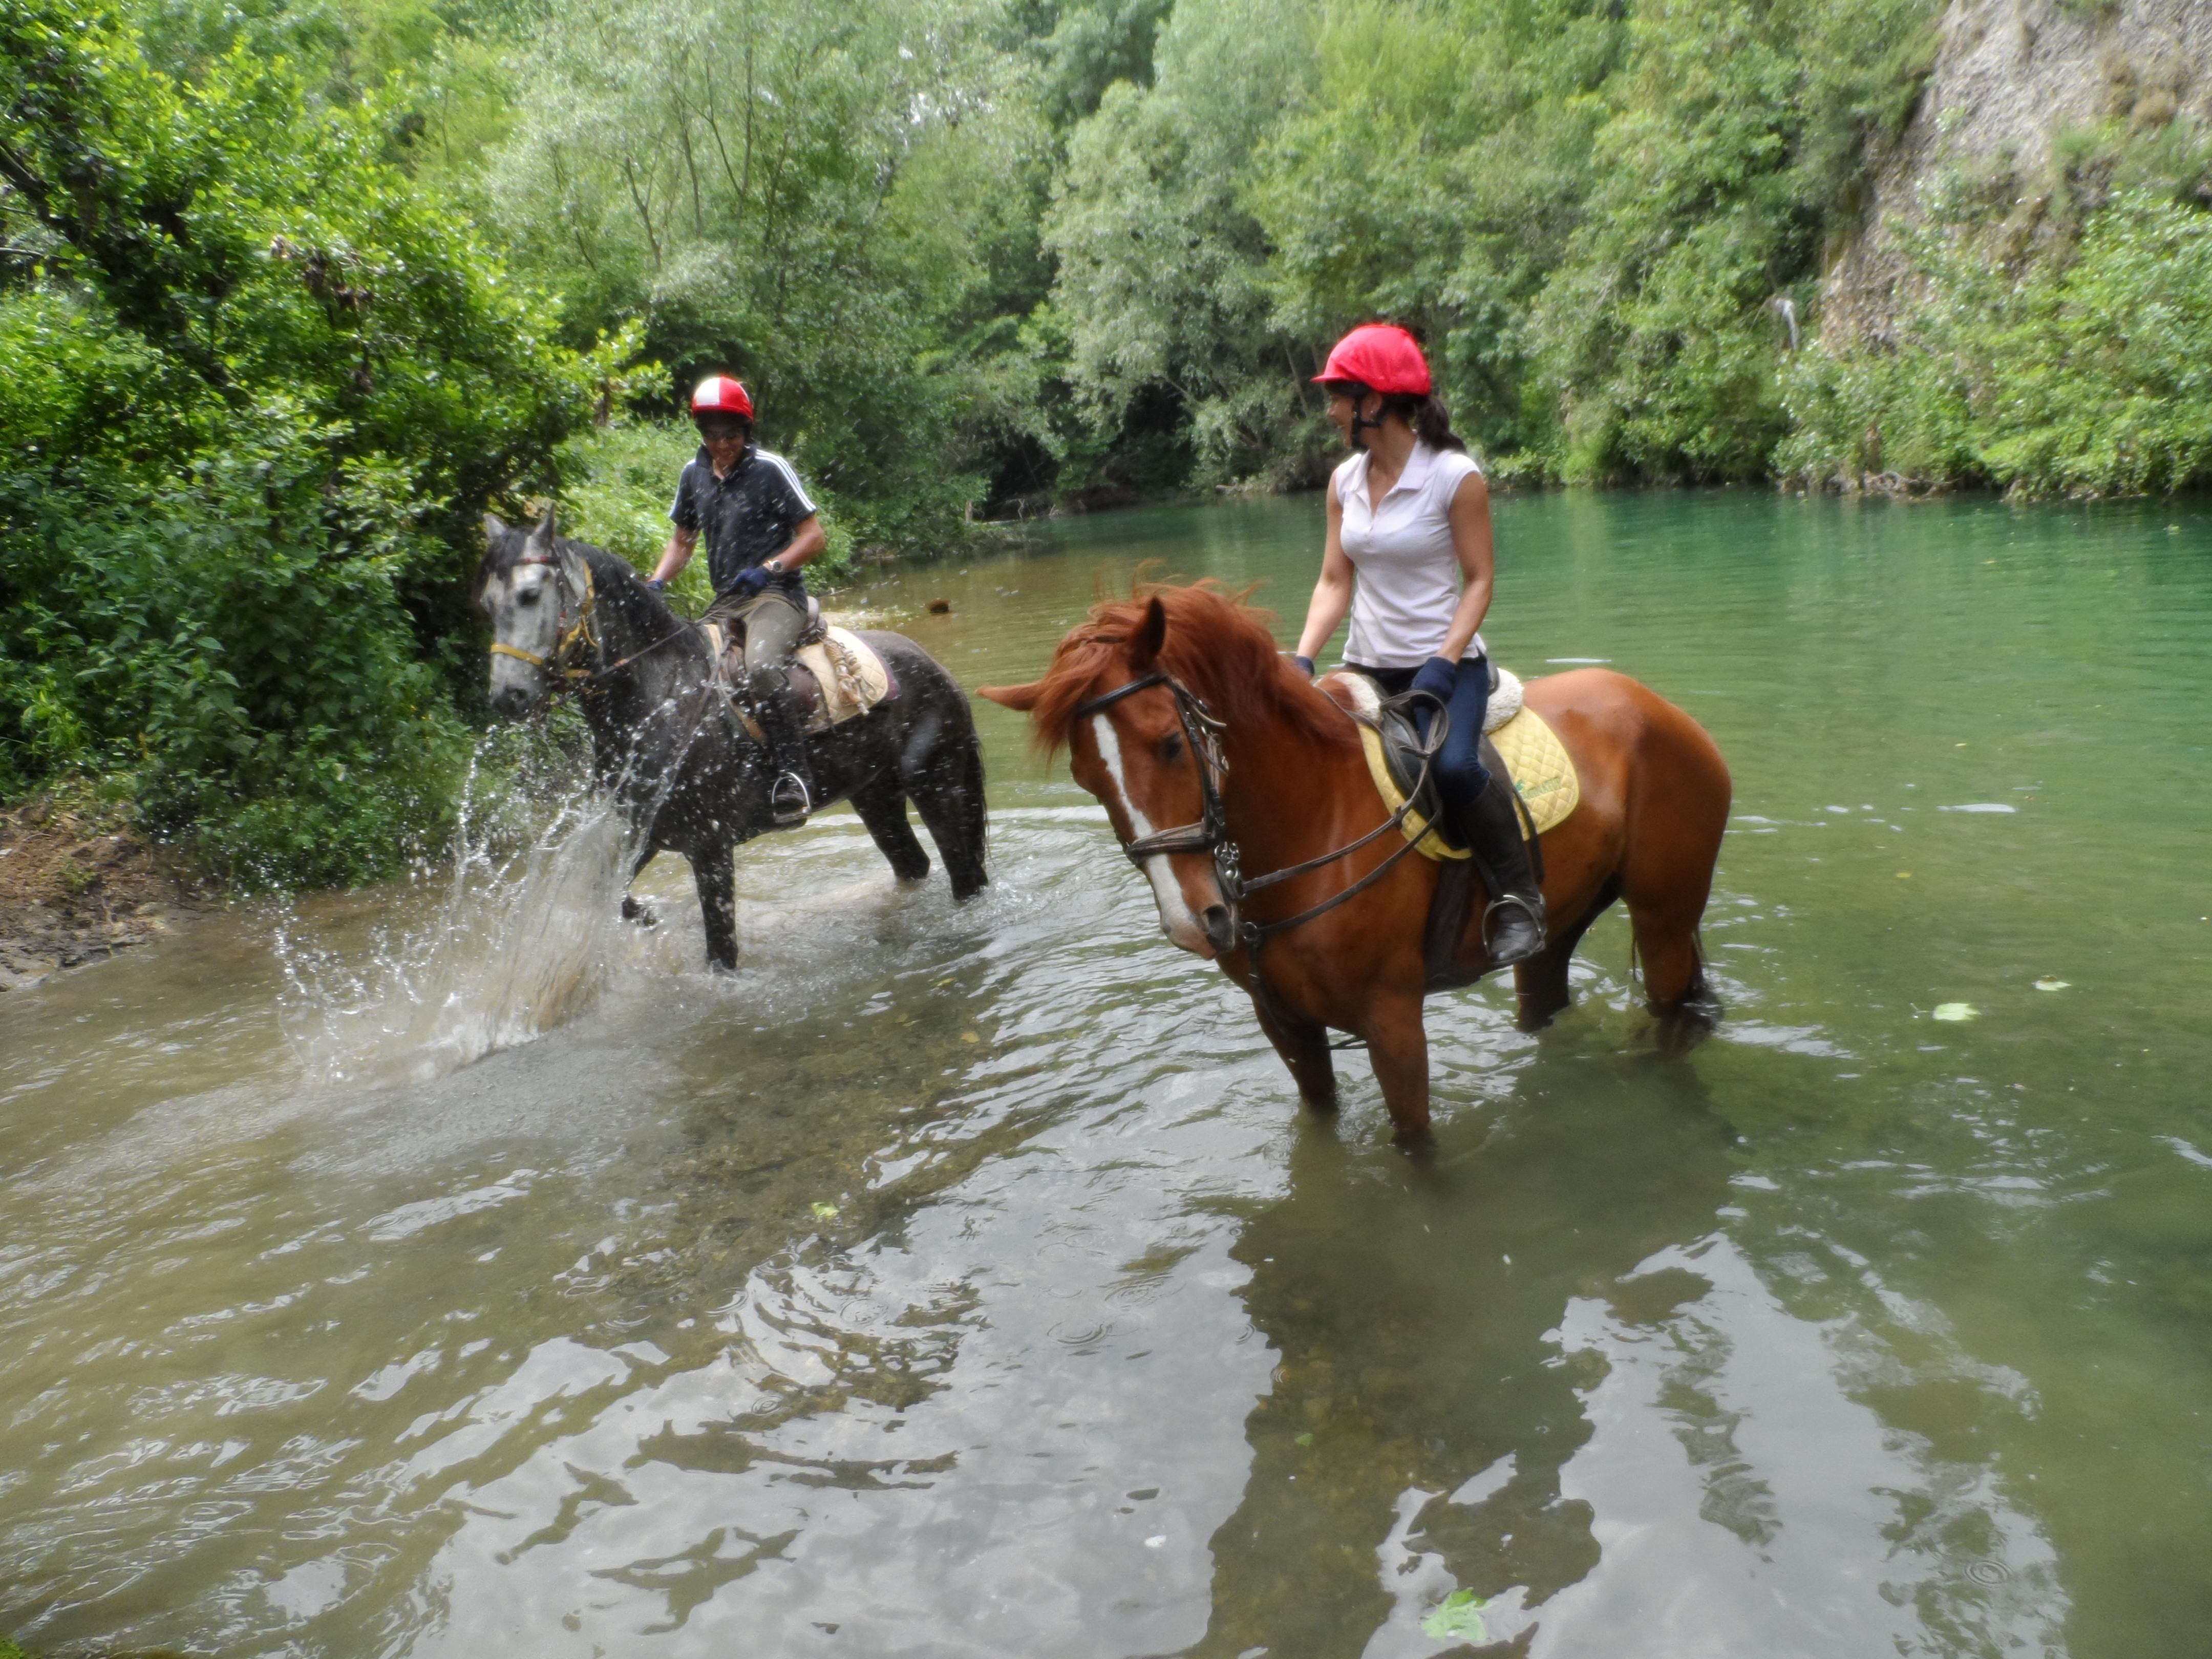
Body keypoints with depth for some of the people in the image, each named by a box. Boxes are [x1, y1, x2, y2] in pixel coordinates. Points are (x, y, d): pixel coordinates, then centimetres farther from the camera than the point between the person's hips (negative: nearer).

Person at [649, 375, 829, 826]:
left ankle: (794, 773, -26)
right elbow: (682, 540, 21)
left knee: (761, 667, -34)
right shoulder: (694, 473, 12)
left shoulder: (771, 469, -6)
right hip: (725, 602, 7)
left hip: (777, 595, -7)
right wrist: (655, 583, 4)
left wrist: (768, 569, -19)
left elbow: (815, 536, -6)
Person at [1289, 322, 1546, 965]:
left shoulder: (1456, 476, -11)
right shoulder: (1345, 480, 5)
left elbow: (1479, 579, -9)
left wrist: (1443, 663, -22)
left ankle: (1518, 896, -10)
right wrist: (1303, 660, -11)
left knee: (1452, 766, -32)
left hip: (1445, 663, -6)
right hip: (1367, 667, 6)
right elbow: (1334, 582, 3)